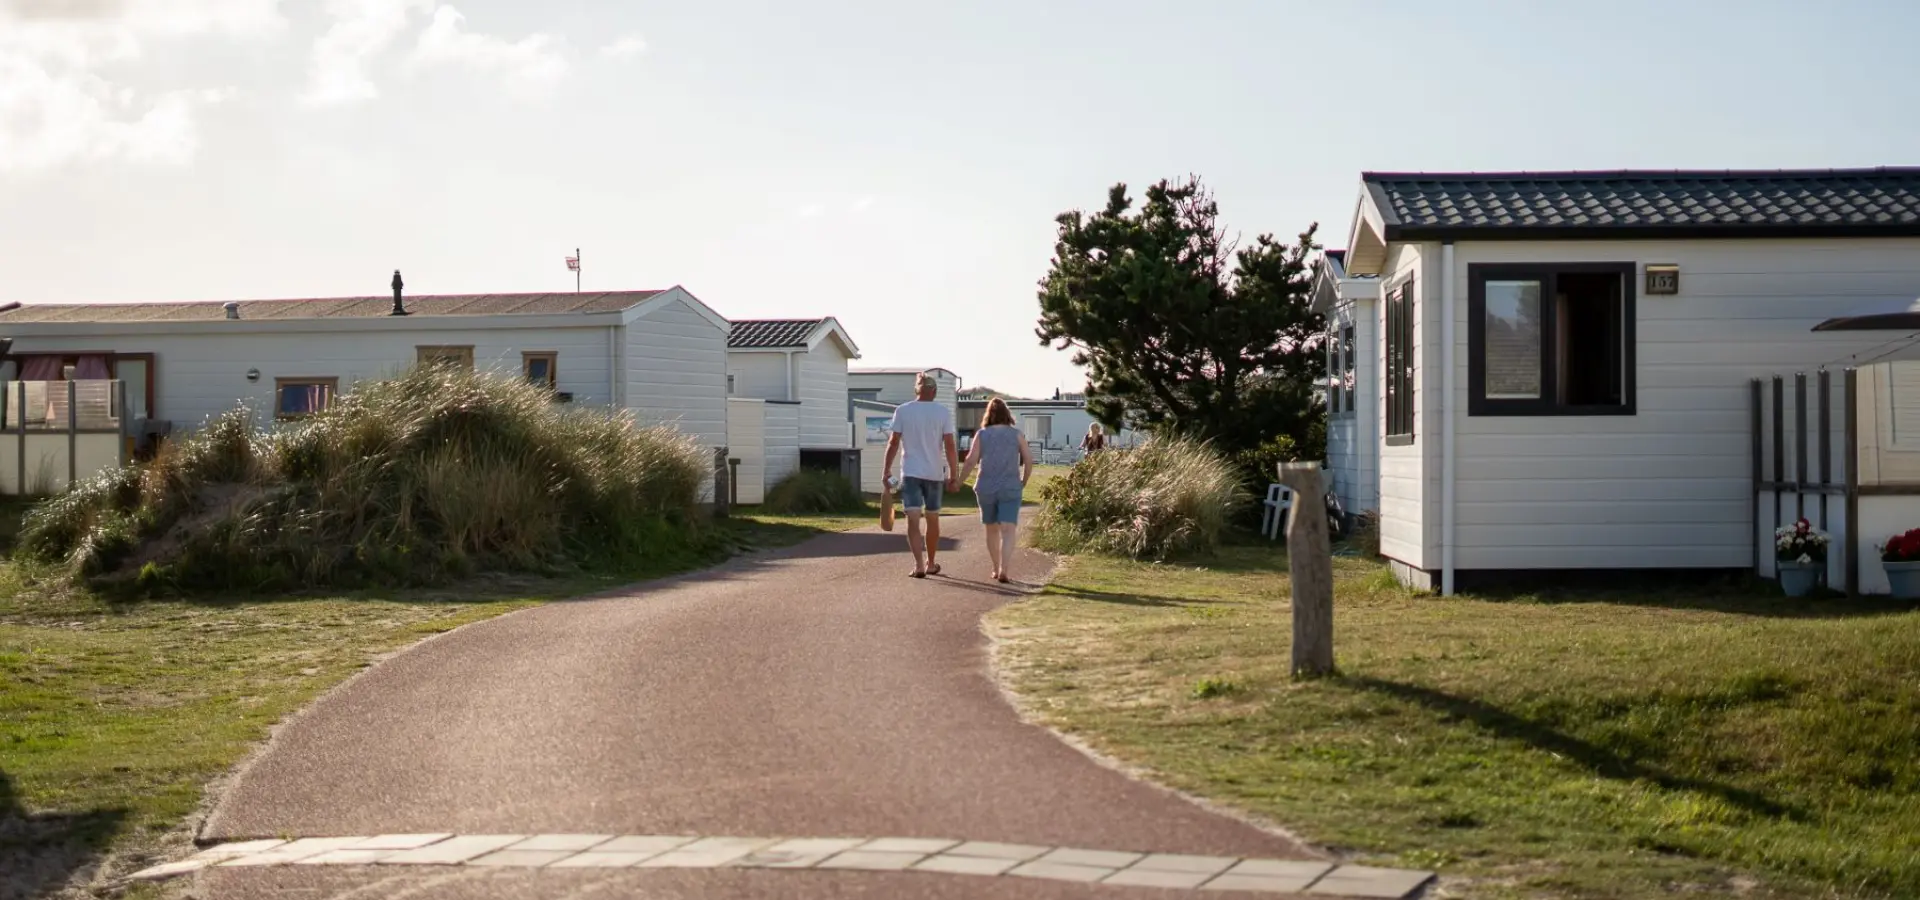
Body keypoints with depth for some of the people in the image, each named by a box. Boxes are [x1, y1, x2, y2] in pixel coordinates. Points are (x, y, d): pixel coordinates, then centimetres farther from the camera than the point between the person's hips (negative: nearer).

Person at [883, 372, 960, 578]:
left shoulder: (902, 411, 0)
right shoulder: (943, 413, -1)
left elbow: (893, 442, -2)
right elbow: (949, 446, -4)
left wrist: (887, 469, 5)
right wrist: (954, 474, 1)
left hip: (910, 472, -1)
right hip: (934, 473, 1)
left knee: (913, 520, -6)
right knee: (932, 519, 15)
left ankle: (919, 564, -20)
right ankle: (931, 563, 26)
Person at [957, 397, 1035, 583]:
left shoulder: (982, 435, 1)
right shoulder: (1016, 434, 1)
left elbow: (971, 462, -6)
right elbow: (1028, 459, -1)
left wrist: (959, 481, 4)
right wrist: (1024, 481, 13)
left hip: (986, 489, 2)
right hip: (1010, 489, -2)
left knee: (992, 529, 18)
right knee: (1008, 530, -7)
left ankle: (996, 569, 26)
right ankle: (1003, 570, -23)